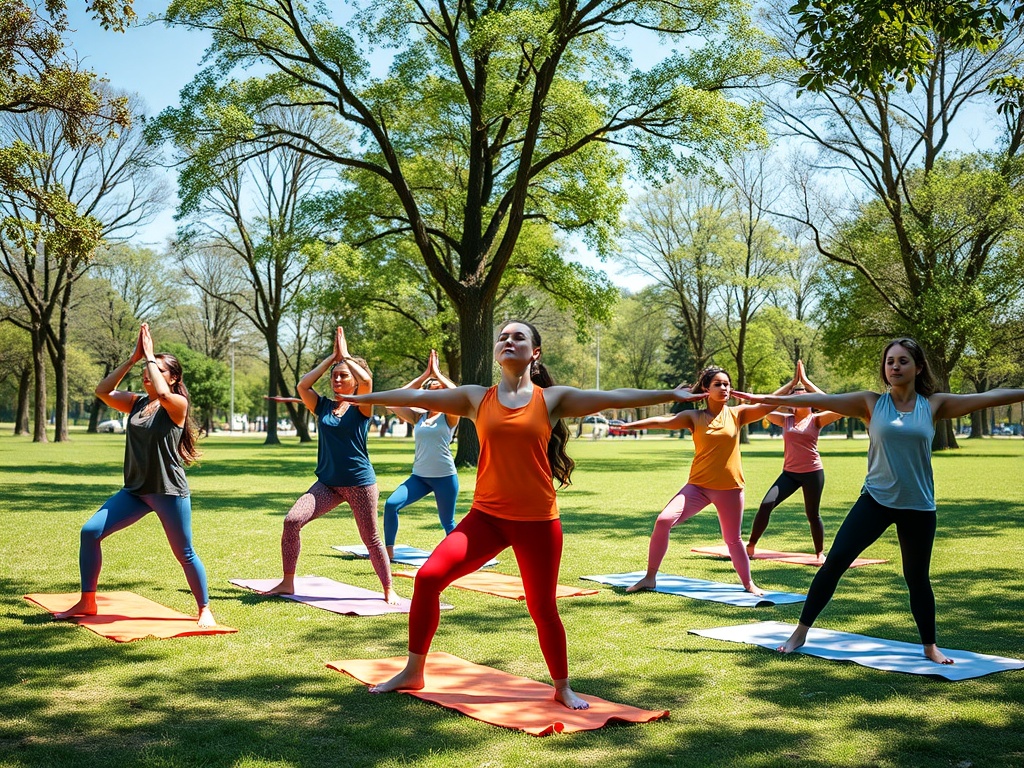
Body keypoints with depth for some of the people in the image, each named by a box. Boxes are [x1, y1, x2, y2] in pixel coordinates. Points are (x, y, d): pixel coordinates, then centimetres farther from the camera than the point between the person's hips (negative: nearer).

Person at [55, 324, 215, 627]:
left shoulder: (178, 405, -9)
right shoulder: (136, 402, 9)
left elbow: (162, 394, -31)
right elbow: (103, 390, -2)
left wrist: (150, 356, -19)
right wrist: (133, 358, -6)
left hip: (169, 492, -6)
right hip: (135, 490, 6)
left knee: (184, 554, 1)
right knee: (90, 531, -5)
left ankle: (204, 609, 20)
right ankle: (86, 602, 8)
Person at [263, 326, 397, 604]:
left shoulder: (361, 407, -3)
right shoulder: (323, 406, 7)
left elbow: (366, 379, -23)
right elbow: (302, 385, -8)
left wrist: (345, 355, -9)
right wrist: (331, 357, -2)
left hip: (360, 482, -3)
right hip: (327, 482, 4)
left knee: (371, 539, 4)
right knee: (292, 520, -13)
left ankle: (389, 590, 21)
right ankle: (287, 583, -1)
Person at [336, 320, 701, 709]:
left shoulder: (553, 399, 1)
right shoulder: (476, 398, 6)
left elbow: (613, 397, -3)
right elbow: (417, 396, 9)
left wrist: (673, 394, -7)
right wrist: (359, 398, 12)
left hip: (537, 522, -1)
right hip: (486, 517, 2)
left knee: (542, 608, 6)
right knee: (428, 577, -11)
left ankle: (562, 687, 31)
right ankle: (412, 673, 8)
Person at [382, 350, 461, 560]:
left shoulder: (449, 417, -2)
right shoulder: (418, 417, 9)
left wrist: (437, 374, -11)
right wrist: (424, 376, -3)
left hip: (445, 477, -3)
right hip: (419, 476, 3)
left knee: (448, 523, 7)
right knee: (391, 504, -16)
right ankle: (388, 550, -6)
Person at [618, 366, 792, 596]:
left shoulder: (737, 413, 1)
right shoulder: (694, 417, -1)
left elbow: (771, 404, -4)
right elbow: (663, 421, -11)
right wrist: (630, 425, -21)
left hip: (730, 488, 0)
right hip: (698, 485, 0)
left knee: (733, 539, 11)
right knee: (663, 521, -15)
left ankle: (748, 583, 36)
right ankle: (650, 578, -2)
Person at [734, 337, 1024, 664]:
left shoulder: (935, 405, 1)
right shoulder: (871, 403, -2)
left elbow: (988, 397, 0)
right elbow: (821, 400, -7)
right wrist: (768, 399, -13)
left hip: (918, 506, 0)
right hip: (875, 499, 0)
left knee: (917, 577, 10)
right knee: (835, 560, -7)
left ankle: (930, 646, 31)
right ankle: (800, 632, 5)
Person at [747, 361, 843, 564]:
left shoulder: (816, 420, -1)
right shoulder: (786, 419, 7)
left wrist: (806, 381, -16)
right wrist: (791, 383, -6)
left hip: (812, 472, -2)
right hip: (789, 472, 2)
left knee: (812, 514, 6)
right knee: (766, 505, -13)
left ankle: (820, 553, 26)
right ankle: (751, 546, -5)